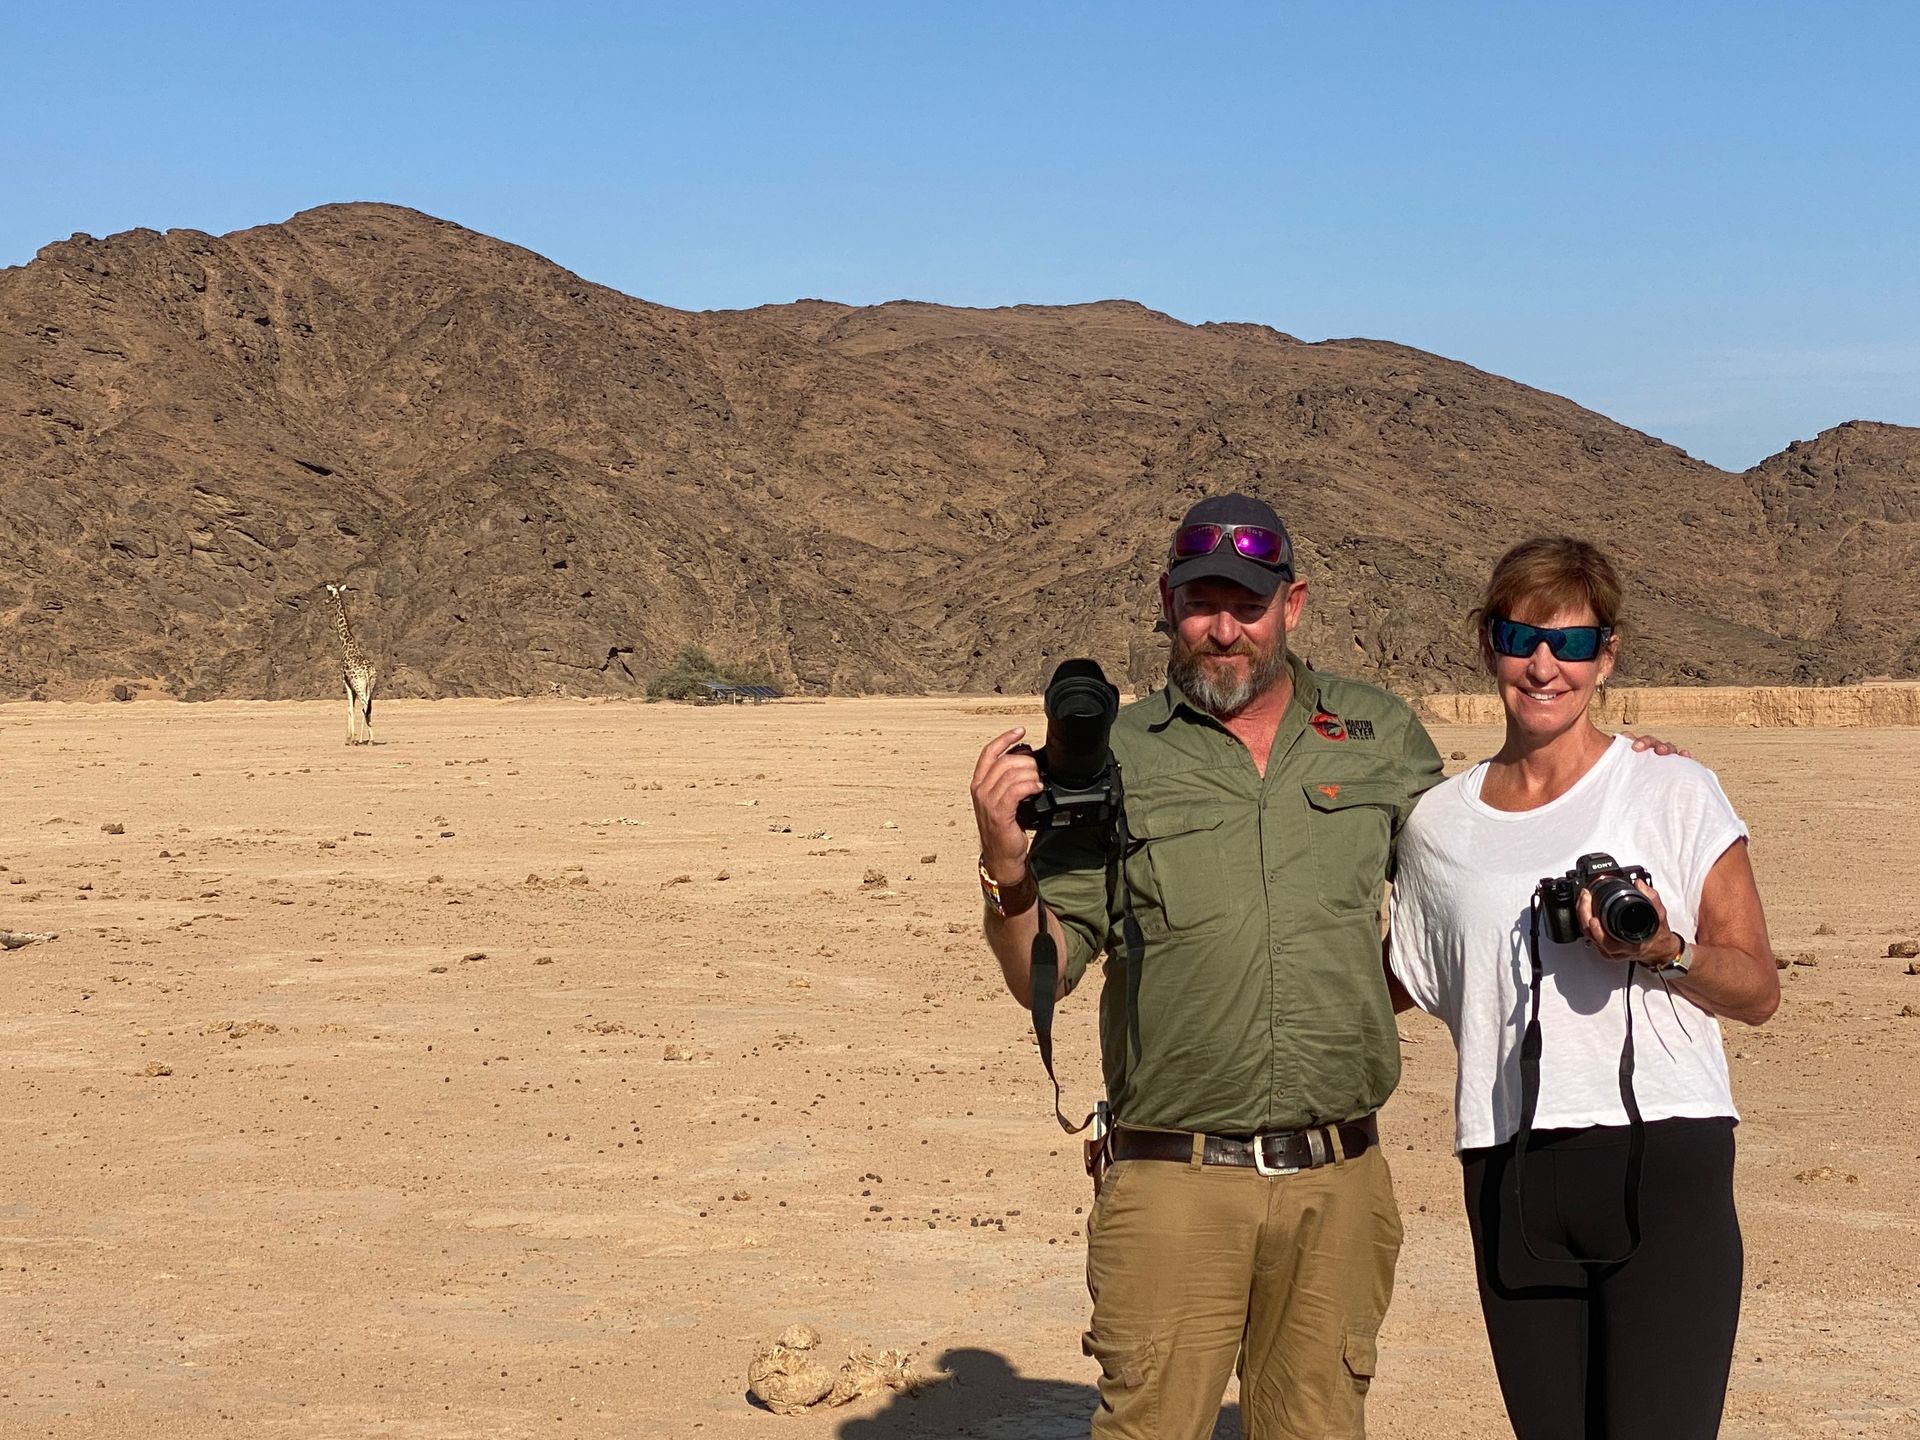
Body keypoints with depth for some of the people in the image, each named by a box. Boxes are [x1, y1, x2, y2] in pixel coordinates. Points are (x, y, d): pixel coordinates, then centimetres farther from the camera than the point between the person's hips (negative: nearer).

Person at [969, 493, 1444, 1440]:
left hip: (1338, 1182, 2)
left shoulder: (1382, 736, 8)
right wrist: (1006, 867, -18)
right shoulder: (1112, 758, 1)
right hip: (1175, 1181, -2)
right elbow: (1041, 975, 0)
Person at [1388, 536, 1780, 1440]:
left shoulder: (1675, 795, 2)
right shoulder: (1439, 824, 12)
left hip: (1663, 1161, -3)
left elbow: (1758, 992, 2)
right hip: (1511, 1179, 4)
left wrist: (1665, 953, -16)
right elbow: (1406, 985, 24)